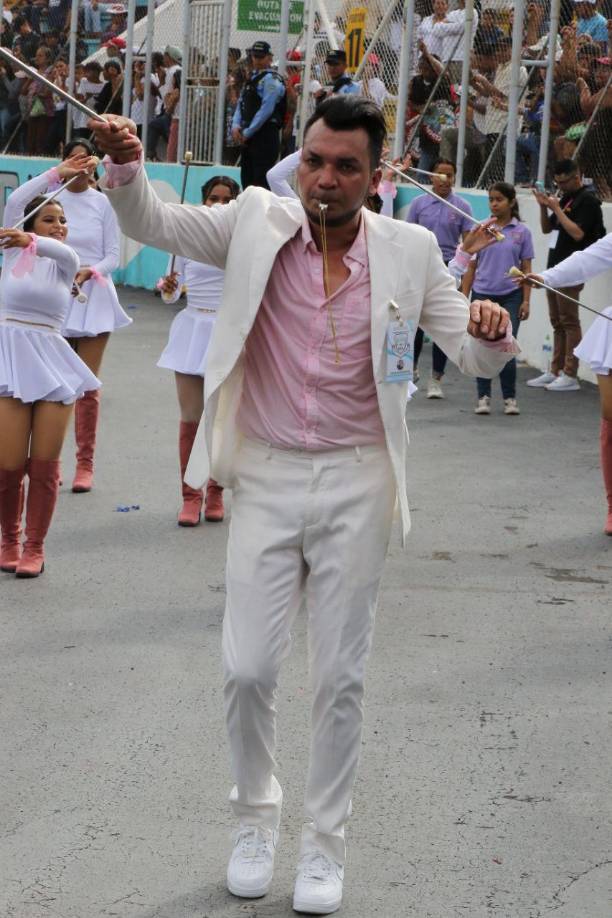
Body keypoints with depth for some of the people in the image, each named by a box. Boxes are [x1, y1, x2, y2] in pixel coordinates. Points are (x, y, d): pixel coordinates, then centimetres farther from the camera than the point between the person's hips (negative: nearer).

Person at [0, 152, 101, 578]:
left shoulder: (64, 263, 11)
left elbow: (64, 251, -16)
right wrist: (57, 174, -4)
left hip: (49, 360, 2)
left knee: (45, 464, -2)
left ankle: (34, 548, 11)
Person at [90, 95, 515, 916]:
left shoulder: (409, 251, -3)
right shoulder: (258, 224, -2)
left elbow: (474, 357, -2)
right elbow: (152, 224, -3)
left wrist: (490, 333, -26)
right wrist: (126, 167, -24)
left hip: (356, 485, 0)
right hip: (267, 477, 0)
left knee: (340, 678, 7)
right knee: (247, 669, 1)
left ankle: (325, 842, 23)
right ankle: (256, 817, 26)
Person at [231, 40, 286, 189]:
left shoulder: (271, 80, -10)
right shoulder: (252, 78, 18)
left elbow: (266, 110, -17)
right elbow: (241, 104, 18)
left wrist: (247, 132, -14)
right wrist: (236, 125, 0)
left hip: (265, 136, -9)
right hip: (248, 138, 9)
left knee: (261, 180, -11)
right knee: (246, 179, 12)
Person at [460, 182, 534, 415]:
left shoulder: (522, 231, 1)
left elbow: (526, 269, 3)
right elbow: (471, 267, 7)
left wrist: (526, 300, -2)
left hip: (510, 297, -1)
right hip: (482, 295, 1)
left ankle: (509, 398, 10)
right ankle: (484, 397, 13)